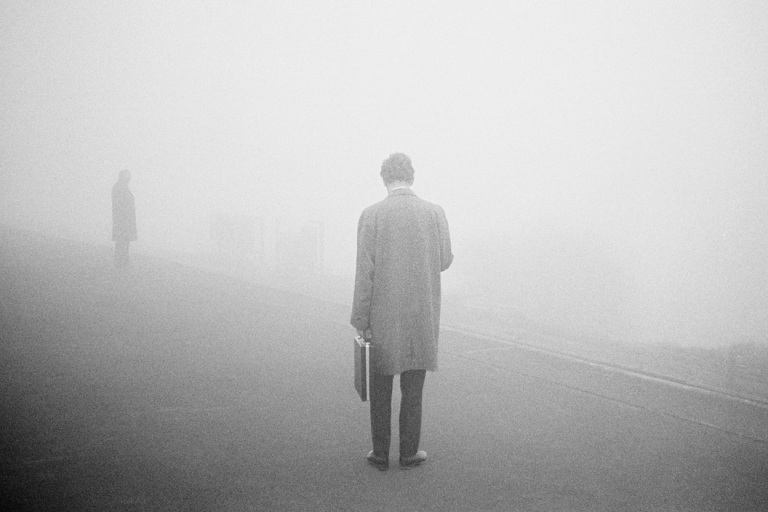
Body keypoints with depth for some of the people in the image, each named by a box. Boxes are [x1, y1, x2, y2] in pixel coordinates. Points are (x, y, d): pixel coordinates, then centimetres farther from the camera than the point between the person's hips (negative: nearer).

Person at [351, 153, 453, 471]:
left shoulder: (371, 215, -10)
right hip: (422, 315, 1)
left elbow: (364, 273, -11)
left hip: (382, 316, -1)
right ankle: (409, 452, 18)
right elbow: (444, 262, 7)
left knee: (380, 388, 11)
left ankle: (380, 453, 17)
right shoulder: (434, 213, -4)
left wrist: (360, 321, -6)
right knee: (413, 387, 12)